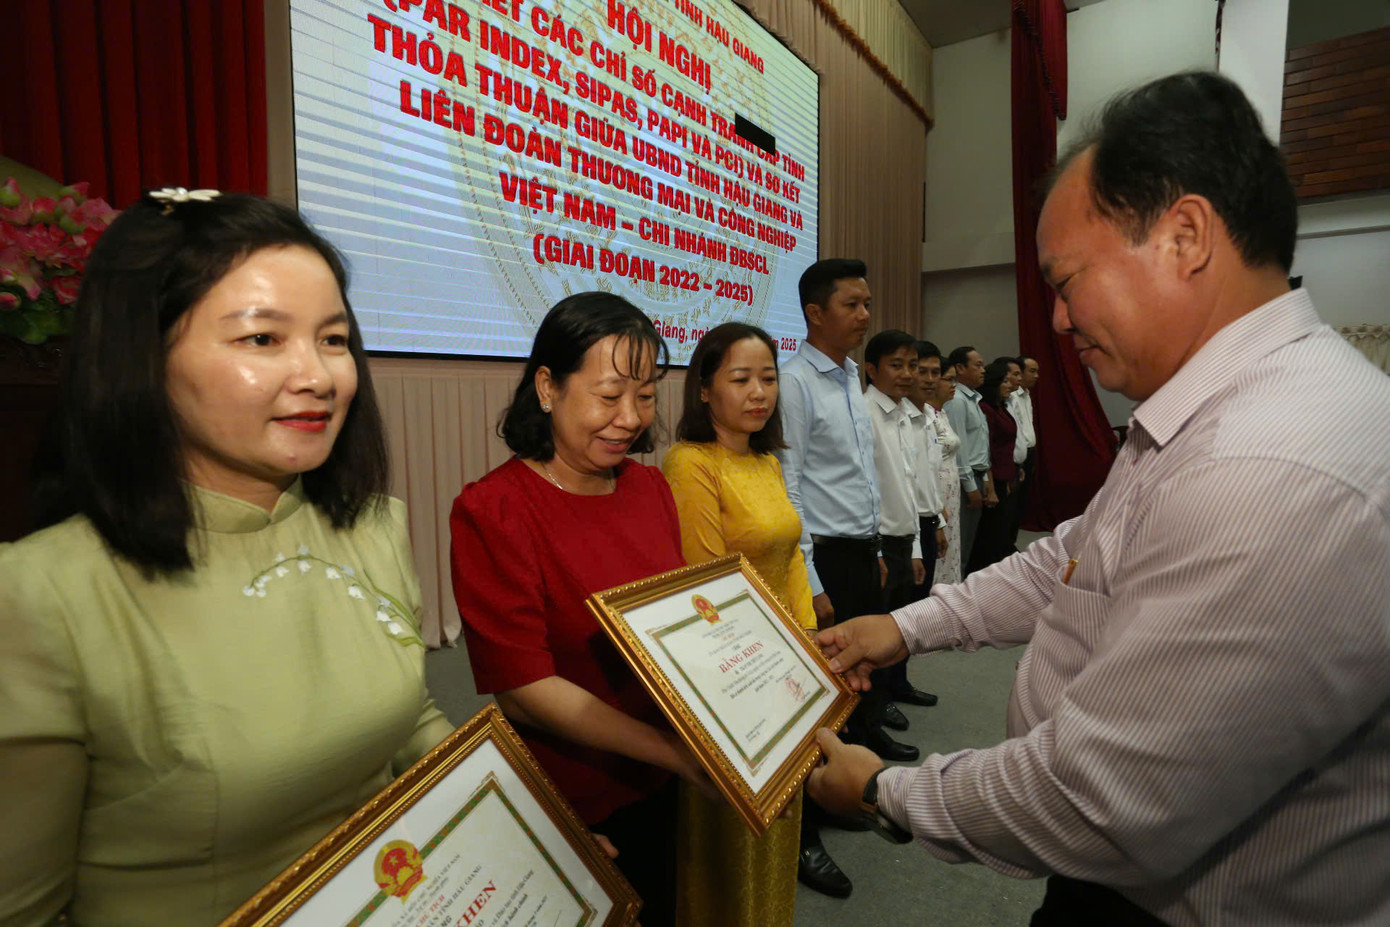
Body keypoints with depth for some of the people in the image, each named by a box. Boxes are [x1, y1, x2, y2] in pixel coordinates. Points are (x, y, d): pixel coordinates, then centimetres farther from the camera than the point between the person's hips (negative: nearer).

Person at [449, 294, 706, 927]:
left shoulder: (651, 486, -2)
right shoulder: (492, 512, -21)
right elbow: (522, 689, -22)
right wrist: (674, 752, -25)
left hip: (653, 782, 6)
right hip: (562, 804, -5)